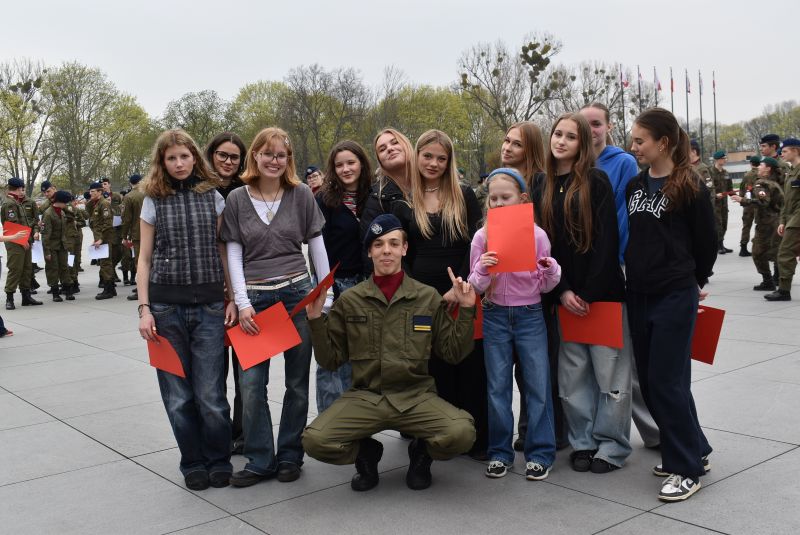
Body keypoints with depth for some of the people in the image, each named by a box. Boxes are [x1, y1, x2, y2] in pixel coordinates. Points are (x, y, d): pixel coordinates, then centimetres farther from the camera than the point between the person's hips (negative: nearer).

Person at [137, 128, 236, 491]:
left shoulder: (213, 197, 7)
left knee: (210, 392, -2)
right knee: (178, 393, 5)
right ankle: (193, 463, 21)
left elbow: (223, 252, 9)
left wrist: (231, 299, 2)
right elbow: (144, 259, 6)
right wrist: (144, 309, -2)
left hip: (208, 304, 0)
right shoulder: (154, 201, 6)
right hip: (166, 305, 1)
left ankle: (219, 461, 17)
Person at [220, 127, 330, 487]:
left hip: (297, 294, 0)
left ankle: (290, 455, 22)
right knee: (250, 383, -3)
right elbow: (234, 254, 2)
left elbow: (317, 246, 7)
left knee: (297, 382, 7)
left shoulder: (301, 195, 4)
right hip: (254, 298, 0)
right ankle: (260, 460, 11)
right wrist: (242, 302, -6)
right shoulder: (237, 199, 4)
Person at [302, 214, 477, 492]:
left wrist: (466, 310, -4)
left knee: (461, 433, -28)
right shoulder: (349, 300, 5)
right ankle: (367, 452, 11)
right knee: (315, 440, -25)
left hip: (416, 396, 0)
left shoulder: (429, 297, 4)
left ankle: (421, 452, 9)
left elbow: (453, 353, 6)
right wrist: (315, 319, -5)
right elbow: (330, 361, 7)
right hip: (364, 396, 1)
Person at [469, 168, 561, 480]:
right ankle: (500, 452, 19)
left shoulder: (537, 234, -3)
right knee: (497, 386, 7)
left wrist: (551, 270, -18)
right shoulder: (482, 236, -1)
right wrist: (482, 271, -20)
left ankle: (540, 453, 13)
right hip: (495, 316, 1)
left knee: (538, 384, 2)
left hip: (530, 315, -1)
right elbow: (476, 287, 0)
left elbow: (545, 286, 3)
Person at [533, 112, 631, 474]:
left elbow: (607, 240, -8)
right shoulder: (541, 187, 9)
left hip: (602, 291, -3)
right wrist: (562, 291, -5)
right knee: (573, 372, 7)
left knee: (609, 369, 0)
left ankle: (611, 446, 12)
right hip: (564, 294, 4)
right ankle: (582, 442, 19)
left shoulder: (597, 182, -2)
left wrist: (590, 293, -14)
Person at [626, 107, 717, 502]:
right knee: (649, 379, 11)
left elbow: (706, 243, -1)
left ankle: (687, 469, 8)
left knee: (666, 381, -6)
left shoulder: (689, 187, -9)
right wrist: (635, 272, 15)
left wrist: (694, 281, 10)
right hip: (638, 295, 7)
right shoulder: (635, 184, 8)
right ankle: (694, 450, 27)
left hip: (674, 297, -7)